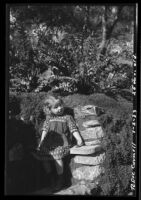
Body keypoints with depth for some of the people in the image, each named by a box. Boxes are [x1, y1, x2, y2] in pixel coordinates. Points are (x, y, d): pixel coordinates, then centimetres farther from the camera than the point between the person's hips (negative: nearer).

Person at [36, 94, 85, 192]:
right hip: (50, 143, 5)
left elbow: (74, 130, 0)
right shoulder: (48, 119, 15)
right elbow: (45, 130, 16)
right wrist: (42, 141, 8)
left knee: (56, 156, -29)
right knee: (43, 155, -13)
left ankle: (60, 180, -14)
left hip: (63, 143, -5)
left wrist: (79, 140, -12)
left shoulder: (67, 118, 4)